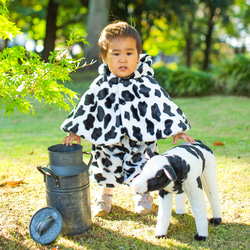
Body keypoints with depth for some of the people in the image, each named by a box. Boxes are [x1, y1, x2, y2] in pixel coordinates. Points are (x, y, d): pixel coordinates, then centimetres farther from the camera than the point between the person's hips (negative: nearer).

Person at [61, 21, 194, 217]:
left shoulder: (147, 84, -15)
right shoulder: (101, 85, -8)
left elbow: (164, 105, -11)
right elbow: (86, 108, 2)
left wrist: (177, 131, -15)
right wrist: (75, 132, 2)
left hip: (140, 138, -1)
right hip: (109, 139, 2)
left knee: (141, 168, 13)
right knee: (108, 164, 15)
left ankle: (143, 194, 44)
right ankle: (105, 194, 44)